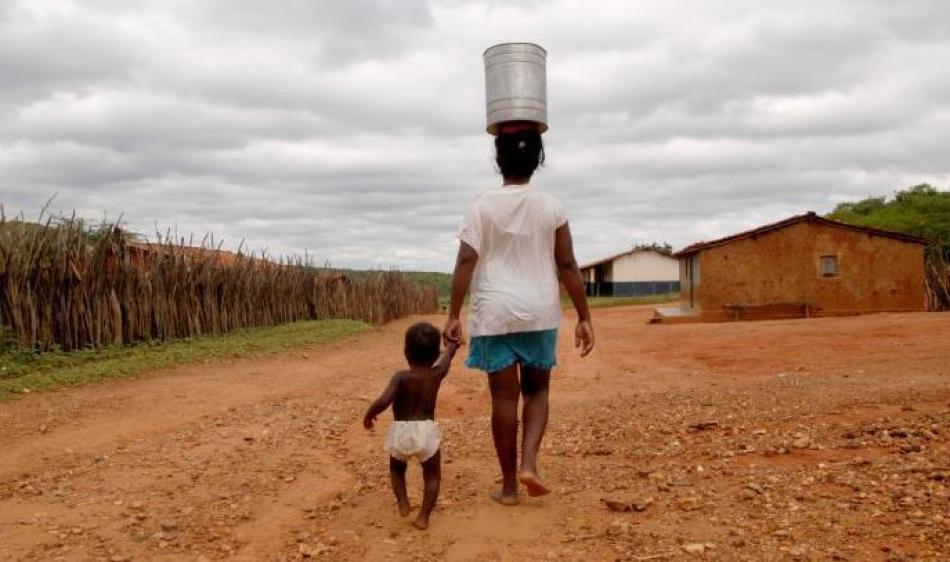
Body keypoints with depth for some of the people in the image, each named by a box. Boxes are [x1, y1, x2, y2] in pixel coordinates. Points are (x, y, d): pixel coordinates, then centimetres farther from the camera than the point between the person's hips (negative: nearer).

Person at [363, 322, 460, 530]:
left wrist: (369, 415, -6)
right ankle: (423, 516, 9)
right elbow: (448, 354, 21)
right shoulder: (437, 374, 0)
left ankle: (402, 503, 17)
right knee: (432, 474, 17)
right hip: (426, 431, 0)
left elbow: (383, 401, -24)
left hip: (400, 432, 0)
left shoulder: (401, 377, -9)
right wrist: (452, 343, 42)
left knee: (397, 469, 29)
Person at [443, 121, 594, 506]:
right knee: (537, 389, 18)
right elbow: (568, 266, -1)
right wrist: (584, 318, 4)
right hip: (540, 311, 1)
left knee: (504, 396, 6)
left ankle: (508, 486, 14)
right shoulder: (551, 206, 1)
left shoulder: (483, 205, -3)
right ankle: (528, 463, -1)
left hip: (495, 312, -1)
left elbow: (466, 262, -10)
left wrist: (453, 315, -8)